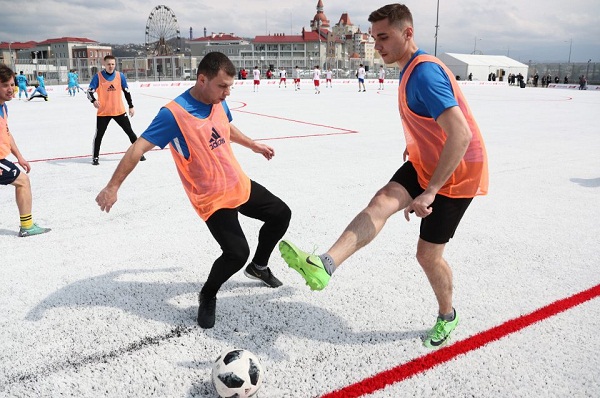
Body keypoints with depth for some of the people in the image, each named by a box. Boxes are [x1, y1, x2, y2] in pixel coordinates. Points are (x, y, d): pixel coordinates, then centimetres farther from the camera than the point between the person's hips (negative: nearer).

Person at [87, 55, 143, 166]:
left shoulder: (120, 76, 1)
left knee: (130, 132, 7)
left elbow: (126, 91, 9)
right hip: (103, 112, -2)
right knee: (99, 135, 2)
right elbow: (90, 91, -8)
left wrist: (131, 106, 9)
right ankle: (95, 157, 15)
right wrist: (94, 100, -28)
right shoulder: (98, 76, -6)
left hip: (119, 111, 2)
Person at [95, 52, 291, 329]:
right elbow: (139, 148, -22)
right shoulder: (174, 114, -24)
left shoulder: (218, 102, -2)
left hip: (240, 185, 8)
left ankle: (258, 266, 39)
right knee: (236, 253, -18)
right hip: (213, 199, -8)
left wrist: (254, 145, 32)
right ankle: (207, 296, 14)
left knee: (281, 214, 16)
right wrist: (113, 187, -24)